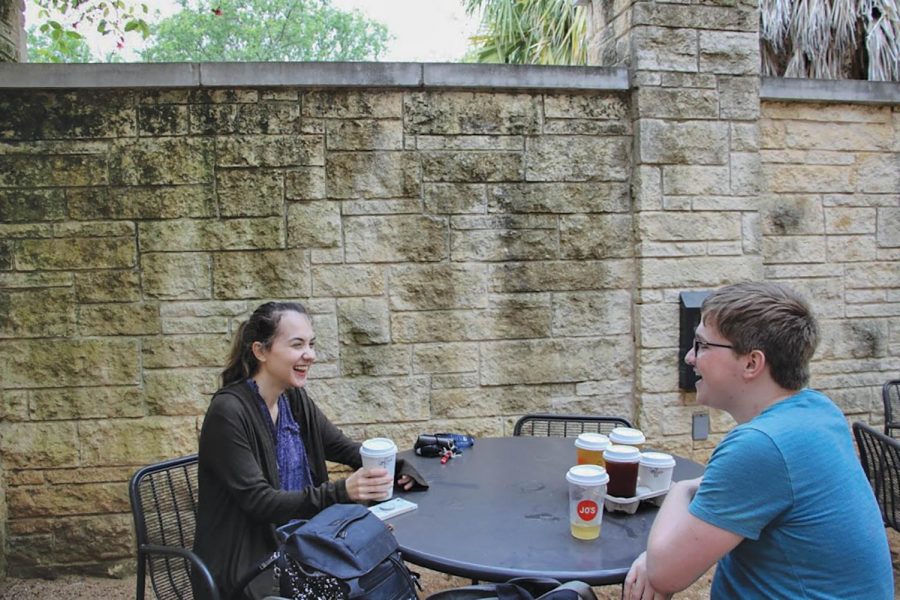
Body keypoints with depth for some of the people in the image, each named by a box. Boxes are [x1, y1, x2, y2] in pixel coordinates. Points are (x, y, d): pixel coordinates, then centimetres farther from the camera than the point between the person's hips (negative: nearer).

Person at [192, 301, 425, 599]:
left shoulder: (294, 398, 1)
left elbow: (343, 447, 8)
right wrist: (340, 492, -32)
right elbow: (258, 502, -22)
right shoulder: (228, 412, -20)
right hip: (246, 563, -6)